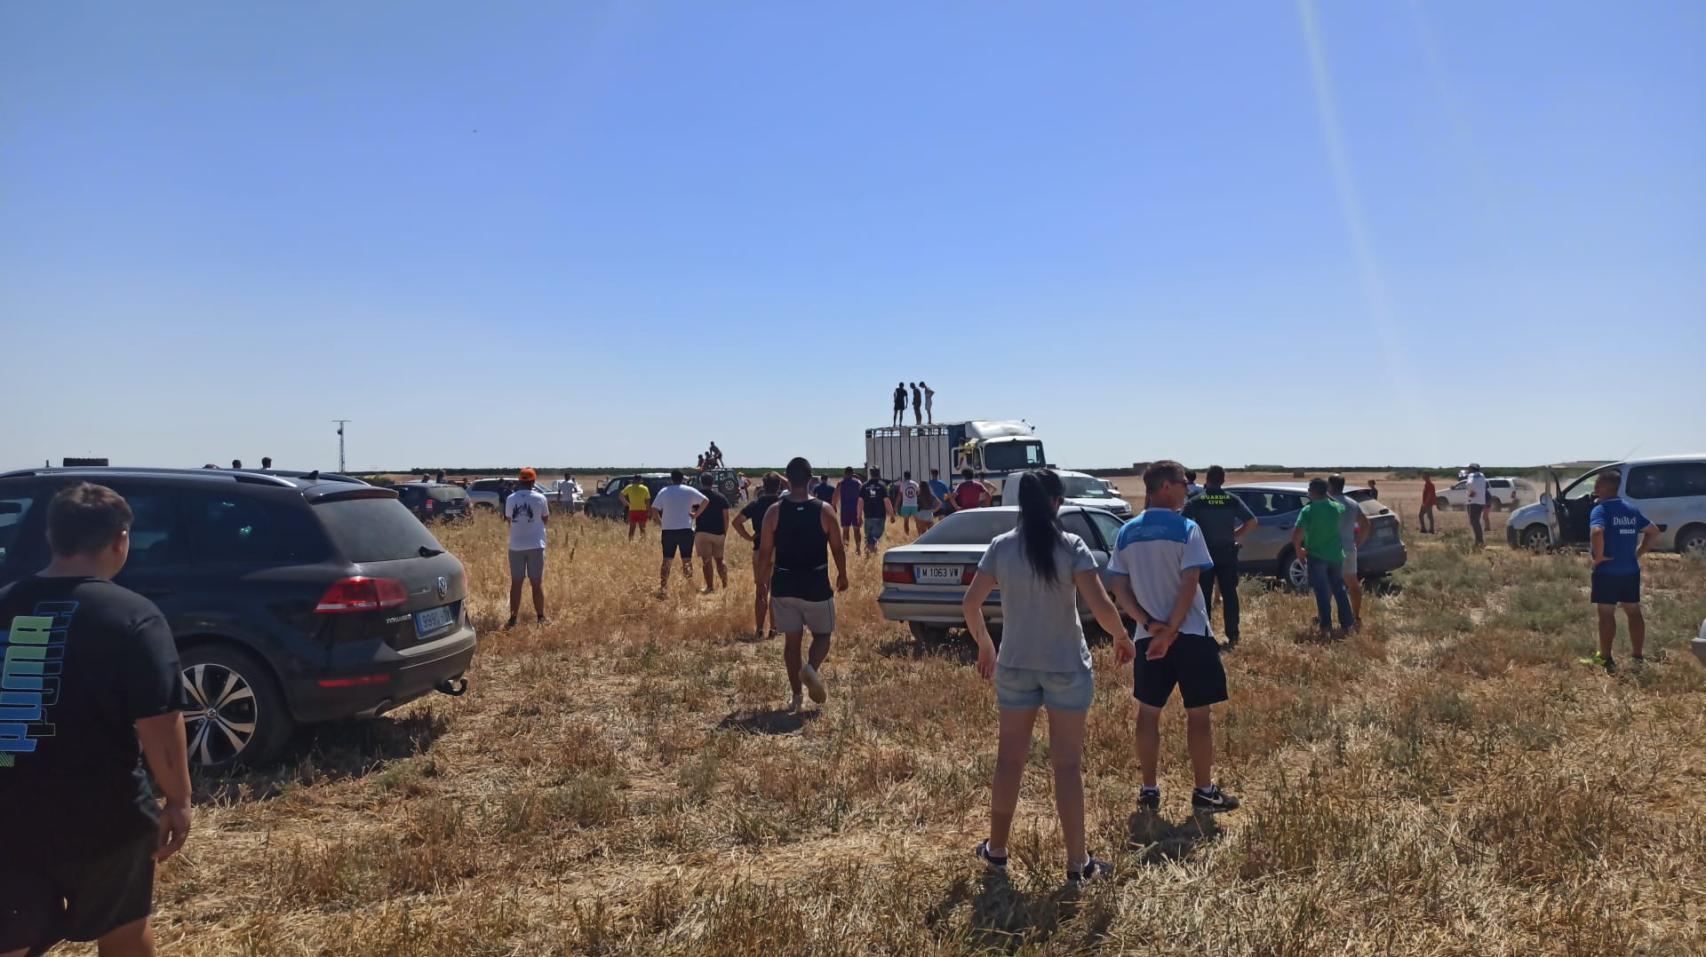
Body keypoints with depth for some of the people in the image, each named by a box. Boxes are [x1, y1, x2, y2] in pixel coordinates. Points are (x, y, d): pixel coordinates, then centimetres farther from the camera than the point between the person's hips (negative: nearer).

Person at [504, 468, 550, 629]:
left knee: (516, 583, 7)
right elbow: (545, 518, 5)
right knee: (537, 583, 5)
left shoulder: (510, 499, -2)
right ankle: (541, 618, 9)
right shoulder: (540, 498, -7)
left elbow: (508, 519, 9)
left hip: (516, 546, 2)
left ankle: (513, 619, 8)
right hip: (535, 545, -1)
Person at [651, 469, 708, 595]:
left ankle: (662, 589, 5)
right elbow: (705, 500, -7)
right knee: (687, 560, 4)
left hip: (667, 530, 2)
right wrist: (696, 514, -1)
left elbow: (654, 508, 2)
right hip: (685, 529, -2)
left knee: (666, 561, 8)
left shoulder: (663, 491, 6)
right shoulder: (689, 491, 0)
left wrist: (660, 522, 10)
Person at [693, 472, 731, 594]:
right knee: (719, 560, 15)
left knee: (706, 560, -1)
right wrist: (725, 532, 10)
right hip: (719, 533, 3)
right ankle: (725, 585, 9)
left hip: (702, 532, -3)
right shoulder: (721, 497, 5)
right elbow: (726, 517, 4)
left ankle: (710, 587, -5)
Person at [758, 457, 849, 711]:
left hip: (784, 586, 2)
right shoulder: (823, 511, -7)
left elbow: (764, 553, -3)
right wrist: (842, 575, 16)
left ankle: (796, 695, 13)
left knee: (791, 639, 12)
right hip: (816, 586, -1)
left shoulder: (774, 512, -6)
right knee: (822, 634, 15)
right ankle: (812, 667, -15)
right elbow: (838, 549, -1)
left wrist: (765, 577, 17)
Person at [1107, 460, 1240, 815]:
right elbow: (1189, 586, -18)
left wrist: (1150, 624, -5)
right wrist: (1172, 631, -14)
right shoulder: (1186, 529, -11)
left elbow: (1120, 590, 1)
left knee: (1148, 712, 12)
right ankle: (1204, 792, 14)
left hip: (1148, 637, 5)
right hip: (1191, 634, -4)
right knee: (1199, 714, 7)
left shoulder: (1127, 533, 4)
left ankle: (1149, 792, 17)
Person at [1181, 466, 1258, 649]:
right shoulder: (1232, 500, -2)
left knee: (1204, 596, 5)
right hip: (1227, 553, 1)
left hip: (1204, 553, -1)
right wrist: (1235, 535, 5)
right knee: (1230, 595, 8)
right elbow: (1251, 522, -7)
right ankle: (1232, 637, 8)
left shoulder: (1196, 502, -7)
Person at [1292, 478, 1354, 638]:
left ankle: (1326, 627, 5)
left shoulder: (1308, 510, -16)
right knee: (1339, 590, 15)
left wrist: (1298, 550, -8)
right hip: (1336, 555, 4)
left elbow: (1296, 534, -24)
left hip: (1316, 557, -4)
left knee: (1322, 593, 5)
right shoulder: (1337, 508, -2)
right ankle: (1346, 625, 19)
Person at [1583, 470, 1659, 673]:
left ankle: (1605, 659, 3)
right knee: (1634, 612, 13)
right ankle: (1638, 656, 20)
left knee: (1606, 613, 0)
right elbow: (1654, 531, 16)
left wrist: (1599, 556, -20)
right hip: (1631, 570, 7)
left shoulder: (1601, 509, -15)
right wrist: (1638, 553, 14)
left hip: (1607, 571, -7)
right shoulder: (1631, 509, 9)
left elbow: (1596, 532, -33)